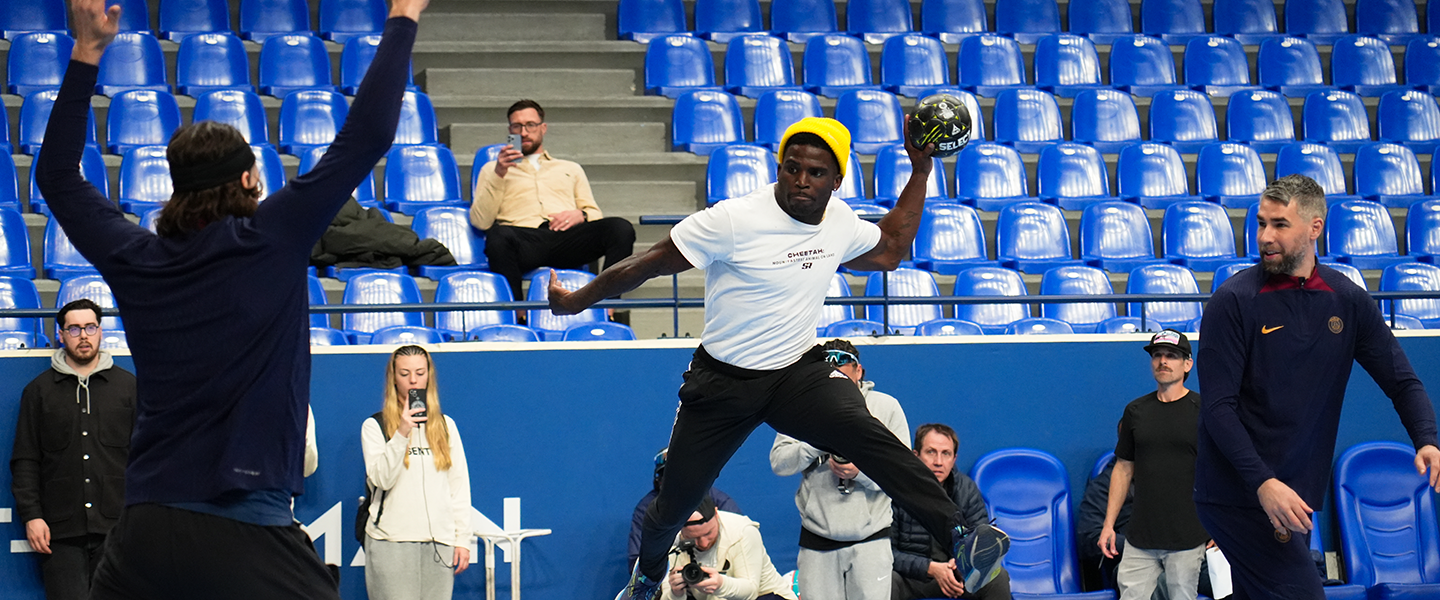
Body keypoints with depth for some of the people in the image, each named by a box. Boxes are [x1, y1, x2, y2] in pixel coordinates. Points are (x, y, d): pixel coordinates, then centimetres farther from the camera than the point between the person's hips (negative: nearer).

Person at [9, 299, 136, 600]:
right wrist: (31, 516, -3)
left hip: (116, 528, 0)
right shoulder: (39, 390, 12)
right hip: (61, 532, 0)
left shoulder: (127, 386, 13)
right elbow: (24, 460, 9)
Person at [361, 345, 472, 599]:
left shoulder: (445, 425, 14)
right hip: (391, 540, -3)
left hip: (439, 540, 3)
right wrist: (402, 433, -18)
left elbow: (459, 483, 13)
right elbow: (381, 479, -8)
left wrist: (462, 539, 7)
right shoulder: (375, 426, 4)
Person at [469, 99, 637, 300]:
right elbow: (480, 221, 11)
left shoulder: (571, 169, 35)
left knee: (621, 228, -29)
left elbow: (595, 215, 26)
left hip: (567, 238, 2)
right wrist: (499, 175, -1)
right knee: (499, 236, -42)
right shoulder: (492, 169, 28)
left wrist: (581, 215, 1)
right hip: (523, 236, -2)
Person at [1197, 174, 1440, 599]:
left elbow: (1402, 381, 9)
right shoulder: (1234, 301, -8)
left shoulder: (1348, 301, 7)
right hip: (1240, 496, -5)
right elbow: (1218, 406, -12)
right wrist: (1263, 483, -23)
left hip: (1294, 500, 5)